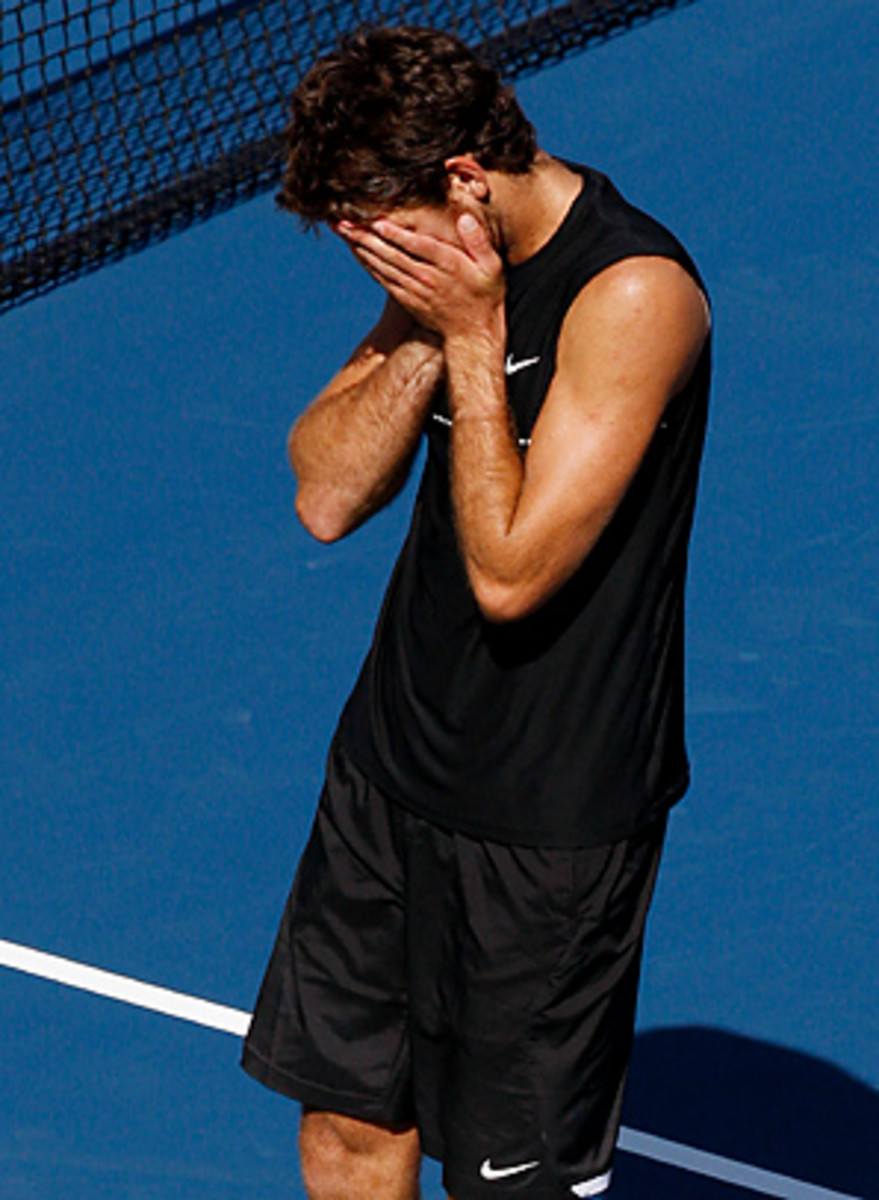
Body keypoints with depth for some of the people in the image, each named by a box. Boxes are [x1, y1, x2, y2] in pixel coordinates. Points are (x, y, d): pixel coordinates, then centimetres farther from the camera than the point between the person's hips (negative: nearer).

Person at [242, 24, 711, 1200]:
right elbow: (326, 495, -3)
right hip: (392, 762, 8)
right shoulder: (454, 265, 2)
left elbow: (509, 571, -24)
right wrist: (425, 334, -15)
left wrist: (474, 337, -22)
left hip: (550, 822, -7)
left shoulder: (634, 295, -23)